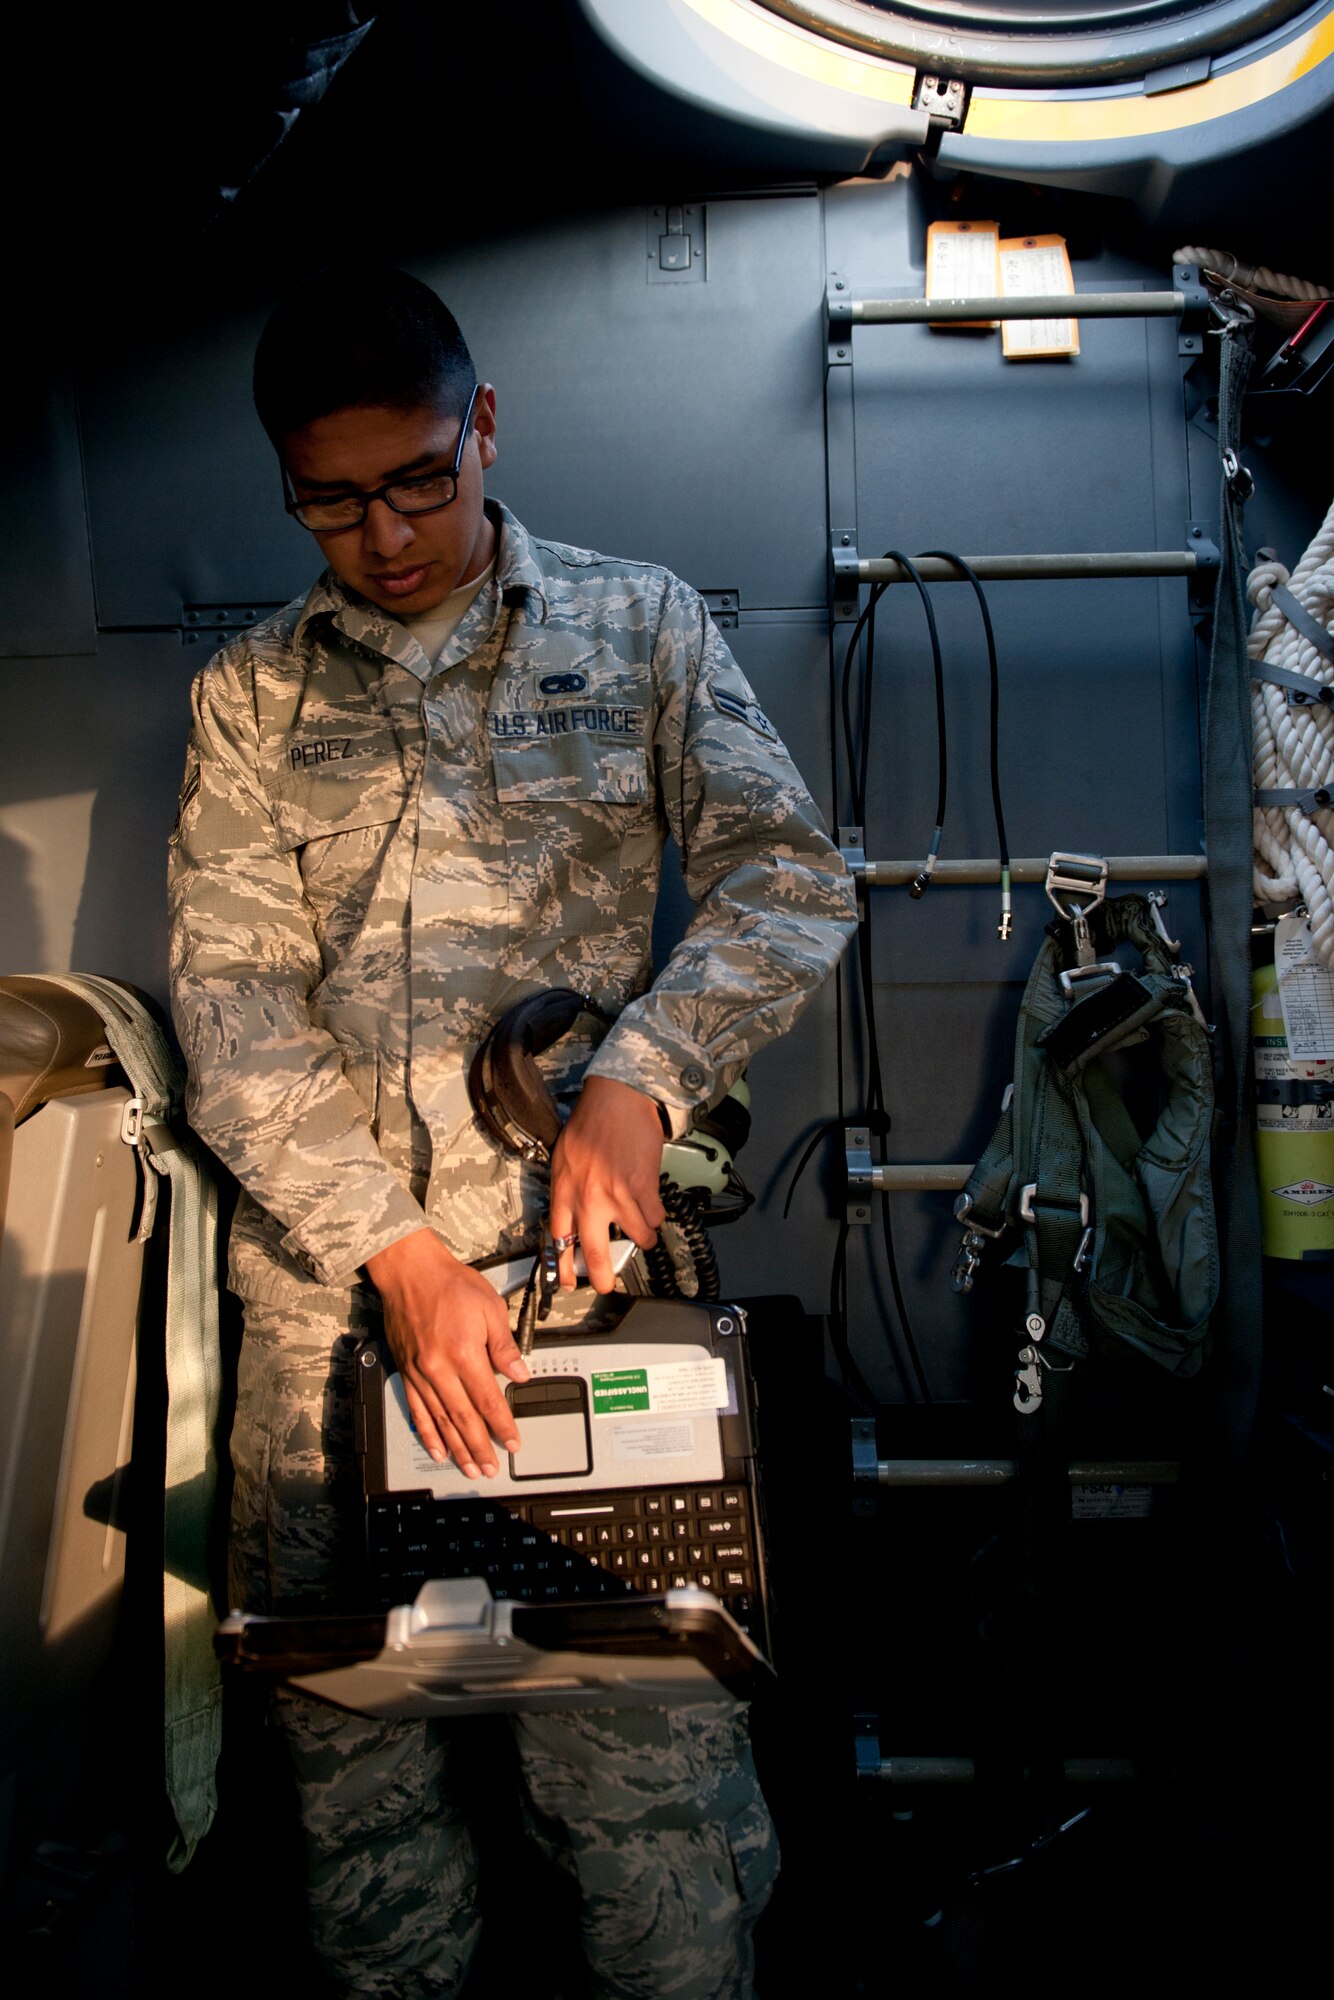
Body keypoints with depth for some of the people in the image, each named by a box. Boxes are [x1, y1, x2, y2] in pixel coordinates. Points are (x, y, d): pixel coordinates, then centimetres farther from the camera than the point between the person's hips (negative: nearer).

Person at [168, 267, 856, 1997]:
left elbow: (790, 881, 1)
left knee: (647, 1753, -2)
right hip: (330, 1265, 2)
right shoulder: (249, 700, 10)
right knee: (350, 1725, 9)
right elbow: (232, 1006, 1)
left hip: (580, 1247, -1)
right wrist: (399, 1254, -12)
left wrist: (635, 1077, -17)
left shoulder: (641, 626, 8)